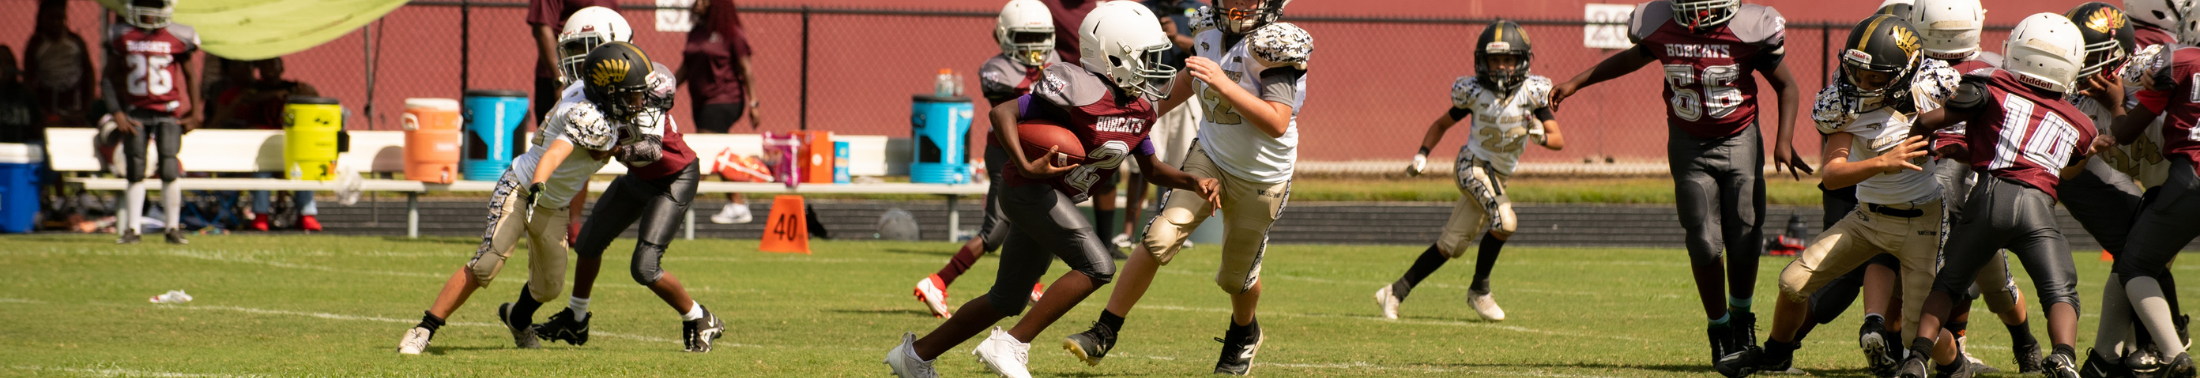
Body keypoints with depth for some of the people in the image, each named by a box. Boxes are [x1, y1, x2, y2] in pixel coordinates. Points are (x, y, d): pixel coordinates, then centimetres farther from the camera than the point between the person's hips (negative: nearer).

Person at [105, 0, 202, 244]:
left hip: (168, 112, -1)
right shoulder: (121, 37, 2)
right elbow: (111, 78, 8)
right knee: (135, 172, 0)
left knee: (169, 173, -6)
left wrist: (195, 113, 6)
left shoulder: (177, 38, -2)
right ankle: (132, 229, 4)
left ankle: (173, 228, 3)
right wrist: (117, 113, -2)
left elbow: (190, 76, 8)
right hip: (134, 112, 1)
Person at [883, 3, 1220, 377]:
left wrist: (1193, 182, -1)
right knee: (1097, 266, -21)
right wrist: (1027, 167, -33)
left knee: (1007, 301, 15)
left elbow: (1151, 167, 16)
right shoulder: (1080, 90, -23)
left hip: (1056, 201, 9)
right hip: (1032, 190, -9)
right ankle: (1011, 346, -17)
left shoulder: (1138, 108, 4)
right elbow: (1003, 113, -23)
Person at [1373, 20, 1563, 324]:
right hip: (1473, 165, -4)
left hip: (1499, 176, 4)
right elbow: (1442, 124, 7)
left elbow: (1559, 141, -9)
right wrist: (1422, 155, -6)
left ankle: (1395, 293, 18)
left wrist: (1541, 136, -32)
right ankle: (1479, 290, -9)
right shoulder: (1475, 92, -8)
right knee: (1504, 221, -27)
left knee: (1451, 247, 7)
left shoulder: (1532, 92, -6)